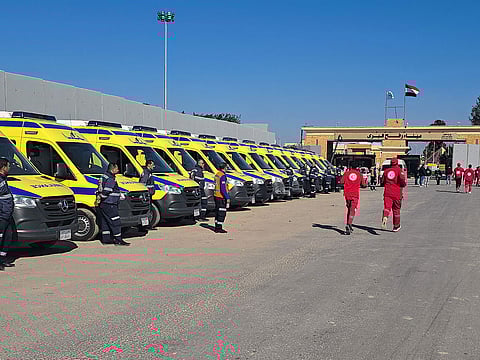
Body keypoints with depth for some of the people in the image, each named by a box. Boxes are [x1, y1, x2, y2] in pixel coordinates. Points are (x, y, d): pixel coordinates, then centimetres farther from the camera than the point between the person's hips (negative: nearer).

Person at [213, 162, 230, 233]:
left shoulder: (217, 174, 11)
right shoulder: (223, 175, -18)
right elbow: (223, 188, -22)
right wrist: (227, 197, -18)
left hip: (216, 195, 10)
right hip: (221, 197, -10)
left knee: (217, 211, 14)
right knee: (222, 213, -4)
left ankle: (217, 227, 20)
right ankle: (219, 228, -3)